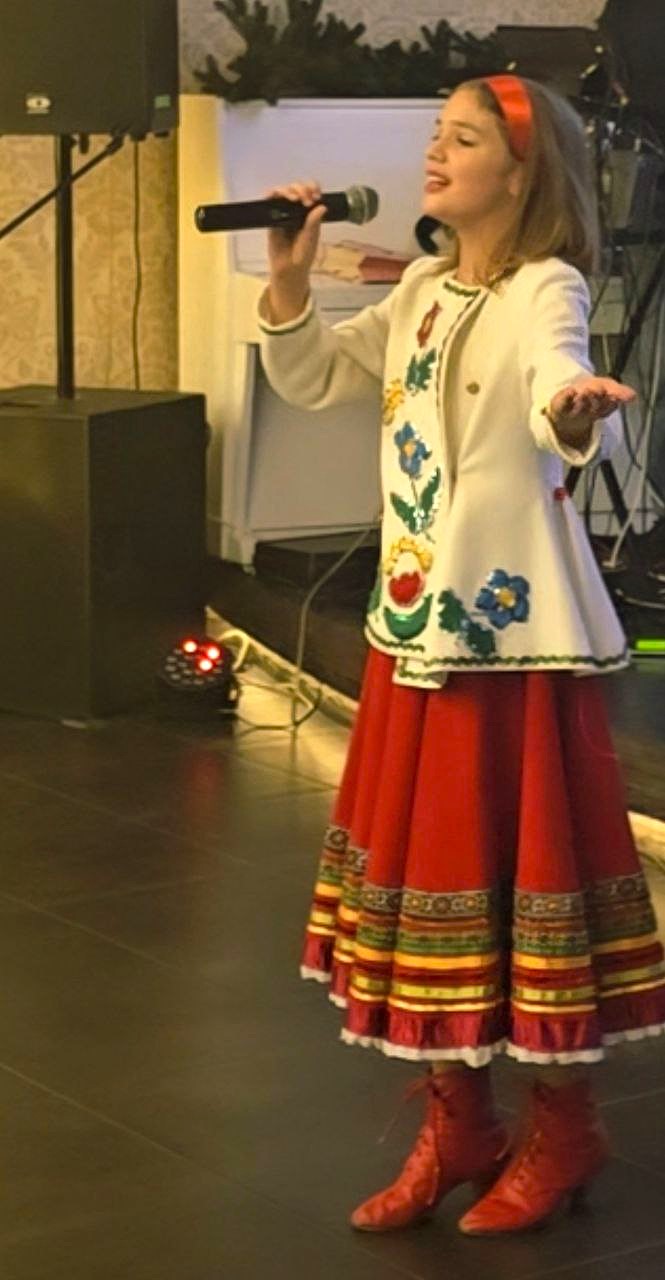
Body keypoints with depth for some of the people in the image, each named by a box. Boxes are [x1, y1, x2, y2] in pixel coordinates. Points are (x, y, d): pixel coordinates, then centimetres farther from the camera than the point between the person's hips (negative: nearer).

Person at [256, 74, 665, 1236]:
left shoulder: (544, 290, -13)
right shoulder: (421, 293, 10)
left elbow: (558, 387, -35)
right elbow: (312, 380, 17)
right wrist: (289, 280, 1)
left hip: (513, 630, -8)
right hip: (417, 625, 8)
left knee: (522, 867, 0)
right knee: (421, 865, 12)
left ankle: (562, 1127, 18)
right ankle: (456, 1122, 26)